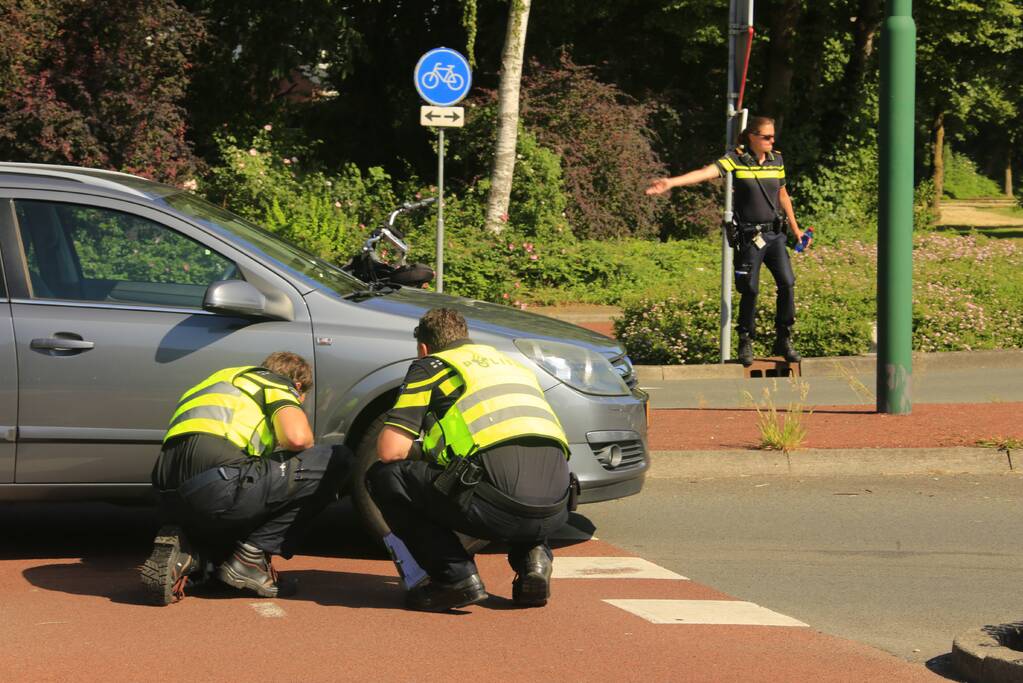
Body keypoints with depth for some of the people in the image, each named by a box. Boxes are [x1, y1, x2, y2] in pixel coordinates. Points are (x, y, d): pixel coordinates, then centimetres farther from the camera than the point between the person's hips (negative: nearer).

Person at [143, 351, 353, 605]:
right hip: (219, 486, -8)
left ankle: (186, 550, 6)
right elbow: (297, 437, -5)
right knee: (336, 461, 4)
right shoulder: (277, 384, 15)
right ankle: (252, 556, 0)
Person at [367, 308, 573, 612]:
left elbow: (389, 449, 5)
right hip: (556, 511, 6)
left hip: (497, 508, -6)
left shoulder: (431, 365, 15)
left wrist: (424, 453, 28)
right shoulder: (514, 365, 33)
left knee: (384, 476, 11)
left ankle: (455, 576, 2)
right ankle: (532, 555, 13)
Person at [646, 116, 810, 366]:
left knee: (787, 283, -6)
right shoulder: (736, 160, -9)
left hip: (775, 233, 4)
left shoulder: (776, 160, 7)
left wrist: (794, 227, 27)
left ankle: (783, 341, 8)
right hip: (749, 237, -4)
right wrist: (671, 182, -39)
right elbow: (705, 172, -24)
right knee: (750, 290, -2)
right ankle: (745, 343, 16)